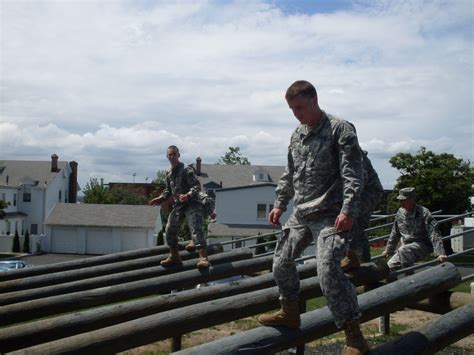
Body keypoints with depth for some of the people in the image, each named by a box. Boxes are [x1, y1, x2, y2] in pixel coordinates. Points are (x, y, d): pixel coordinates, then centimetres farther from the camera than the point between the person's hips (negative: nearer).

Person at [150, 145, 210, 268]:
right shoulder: (169, 174, 13)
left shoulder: (187, 170, -10)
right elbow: (168, 190, 27)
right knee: (169, 230, 4)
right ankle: (174, 256, 20)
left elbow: (197, 186, -17)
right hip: (178, 205, 8)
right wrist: (161, 198, 10)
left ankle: (203, 257, -25)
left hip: (192, 204, -7)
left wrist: (188, 195, -34)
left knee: (196, 229, -20)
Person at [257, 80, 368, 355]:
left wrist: (348, 210, -24)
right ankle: (290, 314, 35)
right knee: (281, 263, 12)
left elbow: (353, 174, -15)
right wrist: (280, 204, 18)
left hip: (330, 215, -8)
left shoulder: (340, 129, -9)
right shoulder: (297, 135, 13)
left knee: (328, 270, -19)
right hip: (301, 214, 8)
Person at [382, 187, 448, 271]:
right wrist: (388, 250, 24)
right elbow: (395, 233, 19)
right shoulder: (400, 212, 5)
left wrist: (440, 253, -32)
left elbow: (434, 234, -21)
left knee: (403, 251, -34)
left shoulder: (423, 213, -15)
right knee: (391, 265, -9)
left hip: (423, 246, -7)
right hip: (406, 246, 7)